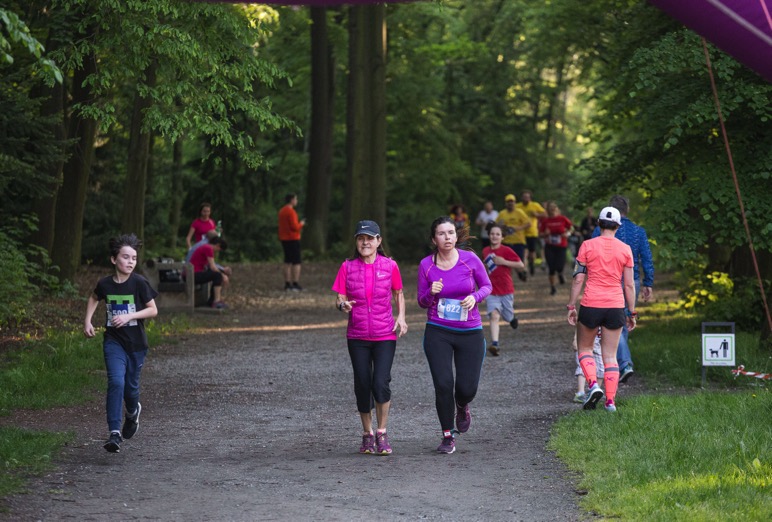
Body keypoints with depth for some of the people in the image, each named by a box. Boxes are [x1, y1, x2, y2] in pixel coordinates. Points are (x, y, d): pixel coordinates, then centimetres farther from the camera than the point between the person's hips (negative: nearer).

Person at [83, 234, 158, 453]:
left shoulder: (139, 283, -11)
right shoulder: (105, 284, -3)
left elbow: (153, 310, -6)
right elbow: (93, 299, 19)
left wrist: (129, 316, -18)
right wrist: (87, 321, 9)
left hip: (136, 343, 0)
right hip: (113, 341, 0)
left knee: (130, 385, 11)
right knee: (116, 381, -17)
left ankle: (132, 412, 47)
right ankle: (115, 433, -17)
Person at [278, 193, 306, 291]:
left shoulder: (282, 211, 12)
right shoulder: (291, 212, -16)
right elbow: (295, 227, -20)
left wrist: (298, 225, 17)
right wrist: (301, 224, -1)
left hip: (284, 239, 9)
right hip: (293, 239, -9)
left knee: (287, 262, 10)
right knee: (296, 262, -5)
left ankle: (287, 284, 9)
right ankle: (296, 284, -8)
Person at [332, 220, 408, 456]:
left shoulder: (389, 266, -1)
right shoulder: (348, 267, 0)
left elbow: (398, 294, 13)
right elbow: (339, 299, 2)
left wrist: (401, 317, -1)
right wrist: (343, 305, -21)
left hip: (385, 335, -1)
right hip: (357, 336, 1)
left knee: (380, 383, -13)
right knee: (362, 385, 3)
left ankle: (382, 434, 5)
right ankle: (367, 435, 21)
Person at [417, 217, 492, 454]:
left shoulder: (470, 259, -6)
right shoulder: (426, 265, -3)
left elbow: (487, 286, 7)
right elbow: (422, 302, 6)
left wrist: (474, 297, -14)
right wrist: (431, 293, -17)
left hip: (470, 332, 0)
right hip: (438, 333, 0)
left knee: (467, 388, -1)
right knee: (443, 384, -10)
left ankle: (462, 406, 38)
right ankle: (447, 437, 7)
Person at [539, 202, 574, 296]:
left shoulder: (562, 219, -4)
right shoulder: (545, 221, 0)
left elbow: (571, 228, 8)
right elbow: (540, 233, 6)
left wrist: (568, 233, -12)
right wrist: (545, 234, -16)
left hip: (561, 246, -1)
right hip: (549, 247, 1)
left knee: (559, 267, -13)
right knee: (551, 268, -2)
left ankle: (560, 274, 27)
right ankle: (552, 287, 15)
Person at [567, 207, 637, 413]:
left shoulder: (587, 246, -2)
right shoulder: (625, 249, 2)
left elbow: (578, 279, -3)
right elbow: (629, 285, 3)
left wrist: (571, 306, 3)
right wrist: (632, 313, 11)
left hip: (591, 305, -1)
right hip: (616, 306, 1)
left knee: (585, 348, 17)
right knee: (610, 355, 7)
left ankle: (593, 384, -6)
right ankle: (610, 400, 2)